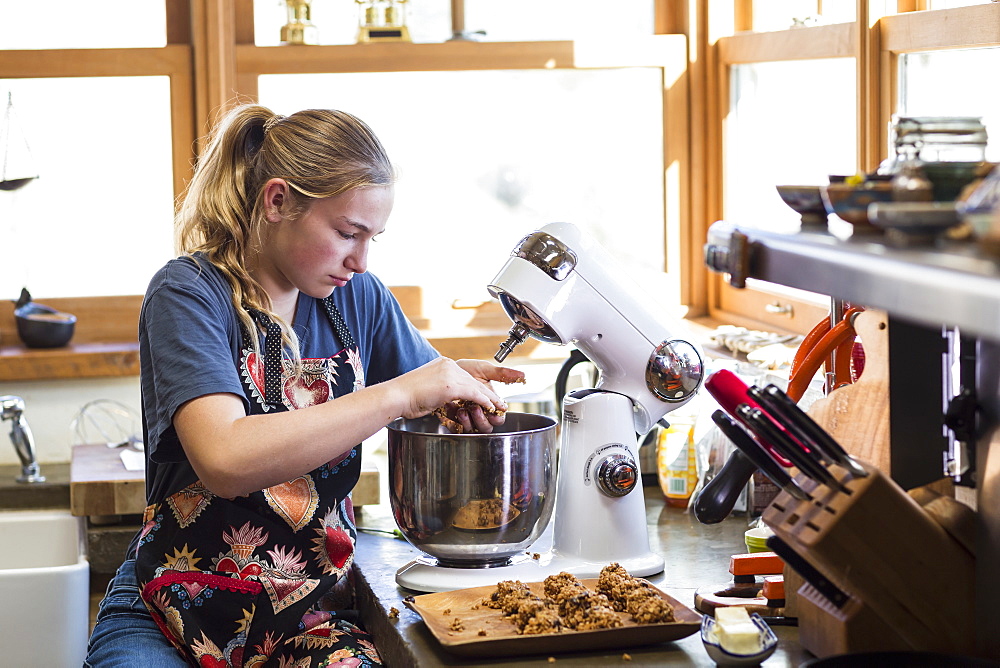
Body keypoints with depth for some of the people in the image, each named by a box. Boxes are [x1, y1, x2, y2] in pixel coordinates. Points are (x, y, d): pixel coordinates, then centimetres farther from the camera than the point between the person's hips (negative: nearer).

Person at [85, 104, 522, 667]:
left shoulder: (357, 295, 5)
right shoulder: (189, 294, -11)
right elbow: (226, 461, -28)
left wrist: (459, 386, -3)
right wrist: (400, 394, -27)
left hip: (306, 619, 4)